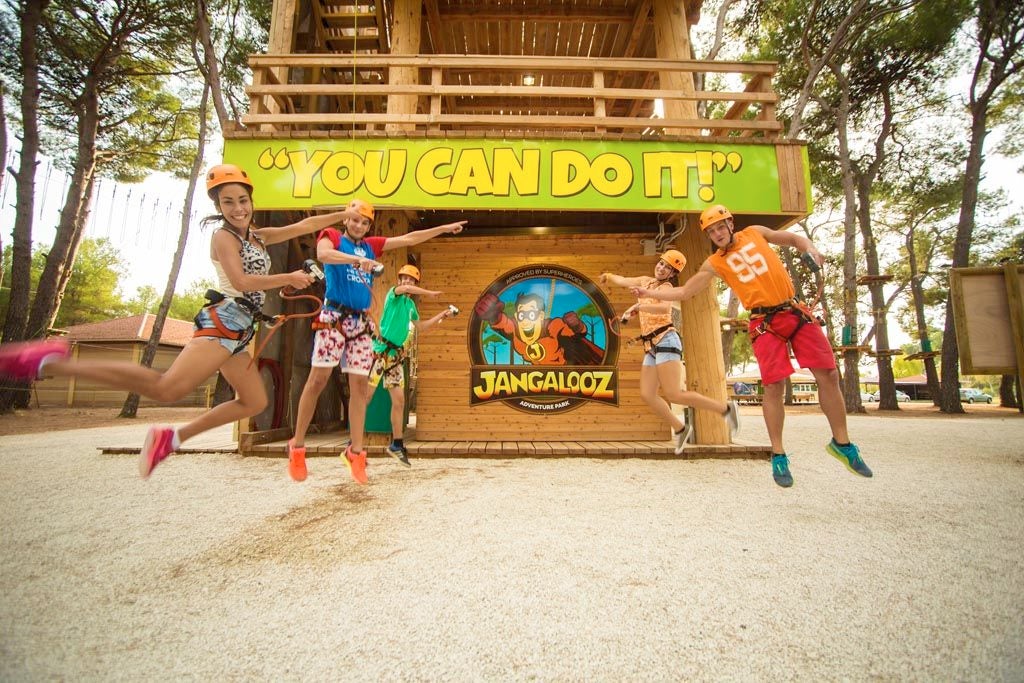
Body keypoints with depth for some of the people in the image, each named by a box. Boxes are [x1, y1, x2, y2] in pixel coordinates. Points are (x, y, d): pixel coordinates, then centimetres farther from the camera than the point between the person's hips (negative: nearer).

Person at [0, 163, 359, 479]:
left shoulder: (259, 236, 20)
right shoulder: (223, 237, -2)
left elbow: (304, 225, 20)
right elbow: (241, 281, -17)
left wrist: (343, 213, 16)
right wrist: (288, 278, -11)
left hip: (239, 330, 9)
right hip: (223, 320, -8)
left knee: (255, 402, 11)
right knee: (167, 388, -29)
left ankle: (171, 437, 13)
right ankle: (49, 362, -19)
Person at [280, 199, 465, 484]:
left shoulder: (371, 245, 19)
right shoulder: (331, 236, 7)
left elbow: (408, 239, 20)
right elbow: (323, 254, -17)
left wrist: (443, 228, 19)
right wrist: (358, 259, -32)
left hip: (361, 321, 5)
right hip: (334, 316, -4)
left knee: (360, 384, 1)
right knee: (318, 377, -8)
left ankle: (355, 451, 7)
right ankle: (297, 445, 5)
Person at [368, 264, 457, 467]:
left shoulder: (411, 304, 17)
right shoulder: (393, 293, -2)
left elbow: (421, 327, 28)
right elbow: (405, 289, -25)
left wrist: (442, 315, 23)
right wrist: (430, 293, -16)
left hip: (396, 354, 7)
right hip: (381, 350, -7)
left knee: (399, 400, 6)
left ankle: (397, 443, 16)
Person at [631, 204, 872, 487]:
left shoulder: (754, 233, 11)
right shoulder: (714, 263, 5)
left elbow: (794, 239, 21)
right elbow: (683, 292, 5)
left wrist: (811, 250, 0)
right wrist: (648, 292, -4)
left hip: (796, 312, 3)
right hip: (765, 322, -2)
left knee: (828, 375, 1)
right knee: (774, 387, -9)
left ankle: (841, 443, 19)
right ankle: (778, 455, 6)